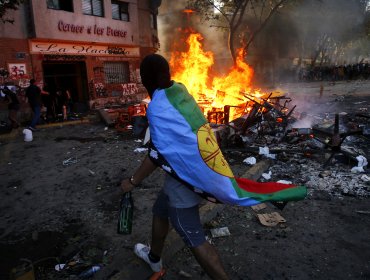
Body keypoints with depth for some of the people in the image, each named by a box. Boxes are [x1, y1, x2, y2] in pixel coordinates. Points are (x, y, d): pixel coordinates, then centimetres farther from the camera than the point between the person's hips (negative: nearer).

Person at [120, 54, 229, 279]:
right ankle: (154, 257, 50)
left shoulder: (157, 107, -21)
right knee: (160, 212, 28)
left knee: (195, 241, 3)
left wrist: (133, 181, -9)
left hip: (183, 181, -9)